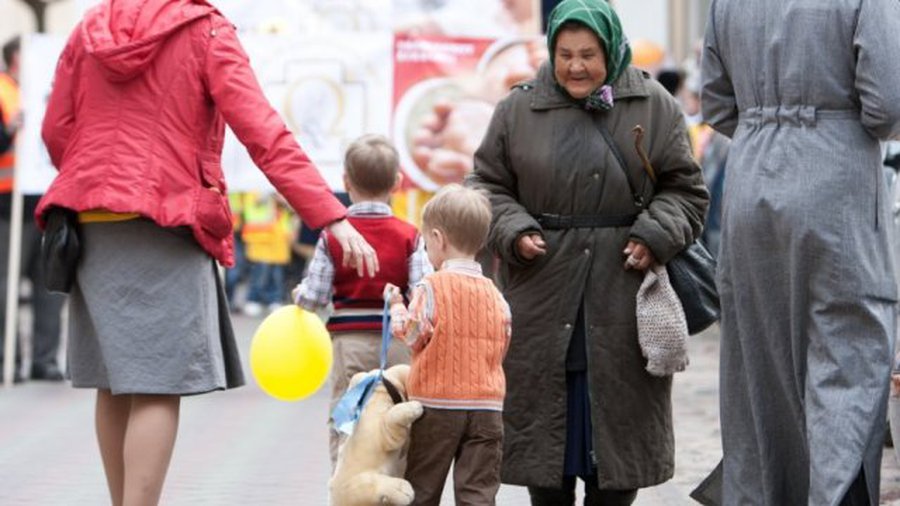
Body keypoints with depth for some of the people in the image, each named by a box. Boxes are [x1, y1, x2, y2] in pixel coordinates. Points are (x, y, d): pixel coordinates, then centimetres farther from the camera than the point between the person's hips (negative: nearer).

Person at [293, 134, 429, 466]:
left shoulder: (333, 235, -3)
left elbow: (314, 298, -4)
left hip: (350, 341, -1)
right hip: (397, 341, 1)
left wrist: (299, 294, 15)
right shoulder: (409, 236, -2)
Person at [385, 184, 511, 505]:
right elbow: (501, 347, 11)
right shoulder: (495, 295, 5)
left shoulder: (431, 288, -10)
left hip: (437, 406, -3)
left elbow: (411, 334, -5)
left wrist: (397, 307, 11)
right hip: (487, 407, 3)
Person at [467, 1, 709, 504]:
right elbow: (490, 186, 11)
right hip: (544, 289, 0)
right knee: (544, 412, 4)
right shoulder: (519, 110, 5)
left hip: (624, 288, 0)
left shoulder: (655, 106, 4)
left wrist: (655, 236, -9)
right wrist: (515, 232, -7)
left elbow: (684, 188, 7)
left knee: (618, 415, 4)